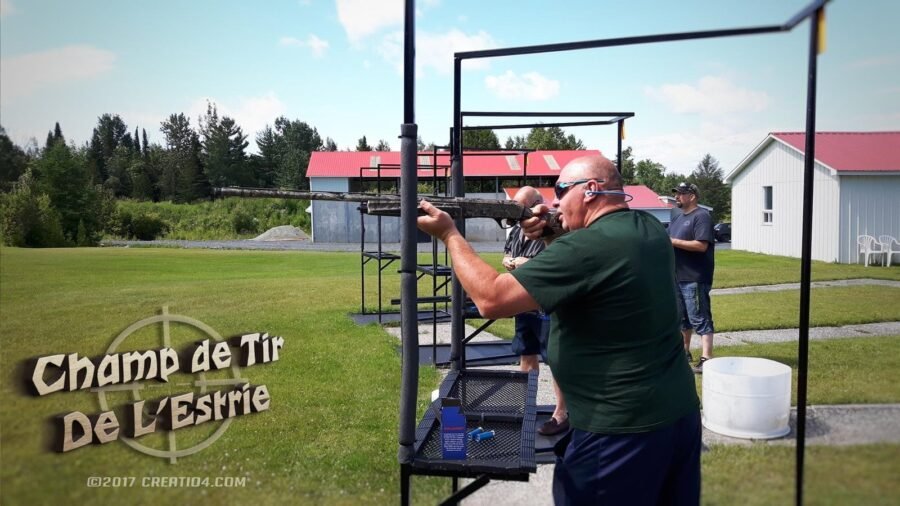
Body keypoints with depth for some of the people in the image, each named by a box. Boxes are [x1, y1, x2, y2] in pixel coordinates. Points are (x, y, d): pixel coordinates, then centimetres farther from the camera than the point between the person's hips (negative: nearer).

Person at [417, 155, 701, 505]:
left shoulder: (586, 246, -22)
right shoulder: (652, 230, 4)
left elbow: (491, 299, -22)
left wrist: (449, 234, -11)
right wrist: (553, 237, 2)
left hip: (619, 430, -8)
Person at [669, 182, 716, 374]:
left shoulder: (702, 216, -11)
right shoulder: (677, 217, 17)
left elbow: (701, 245, -22)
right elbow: (670, 241, 22)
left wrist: (673, 241, -20)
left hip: (695, 279, -9)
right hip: (677, 277, 9)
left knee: (700, 319, -8)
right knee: (681, 317, 18)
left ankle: (706, 358, -8)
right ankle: (684, 352, 29)